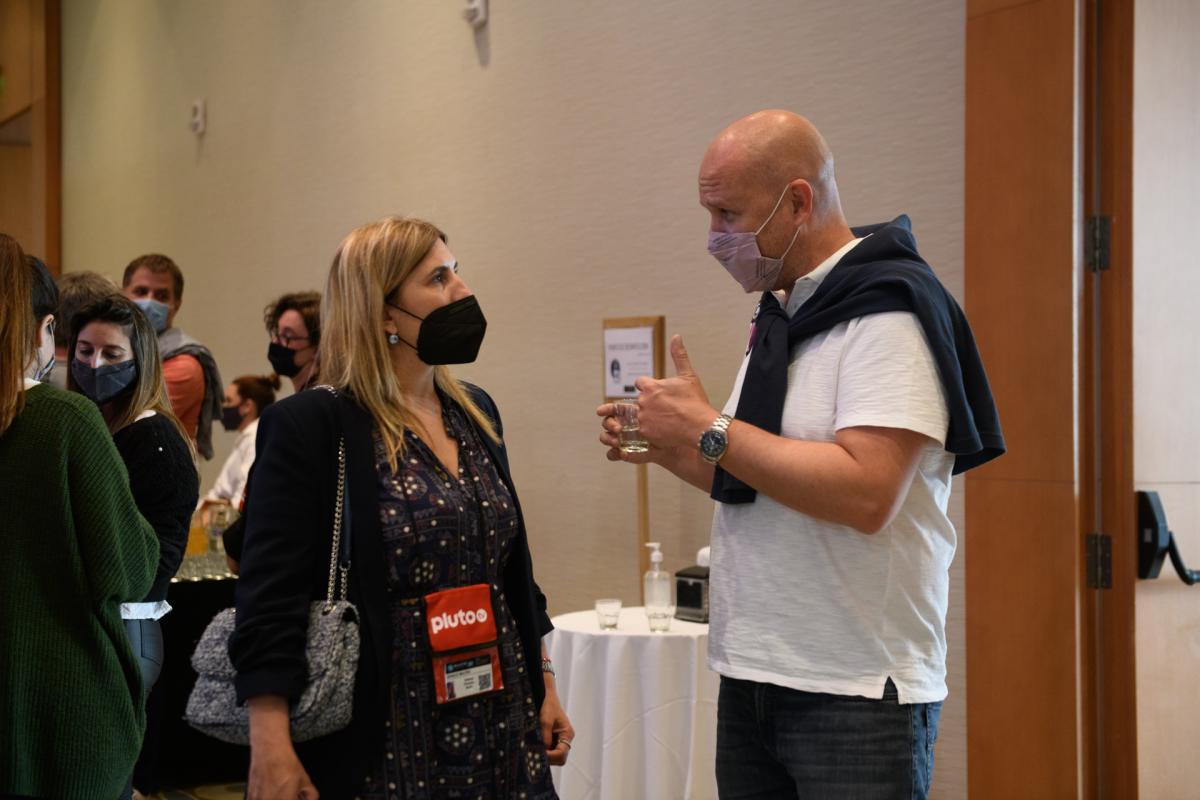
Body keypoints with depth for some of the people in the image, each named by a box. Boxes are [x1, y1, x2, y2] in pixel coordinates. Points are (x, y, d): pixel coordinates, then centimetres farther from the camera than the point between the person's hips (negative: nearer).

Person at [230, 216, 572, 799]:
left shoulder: (475, 413, 11)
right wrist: (271, 752, -20)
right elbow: (269, 604, -14)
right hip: (385, 748, -6)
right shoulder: (311, 426, -10)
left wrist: (544, 685, 16)